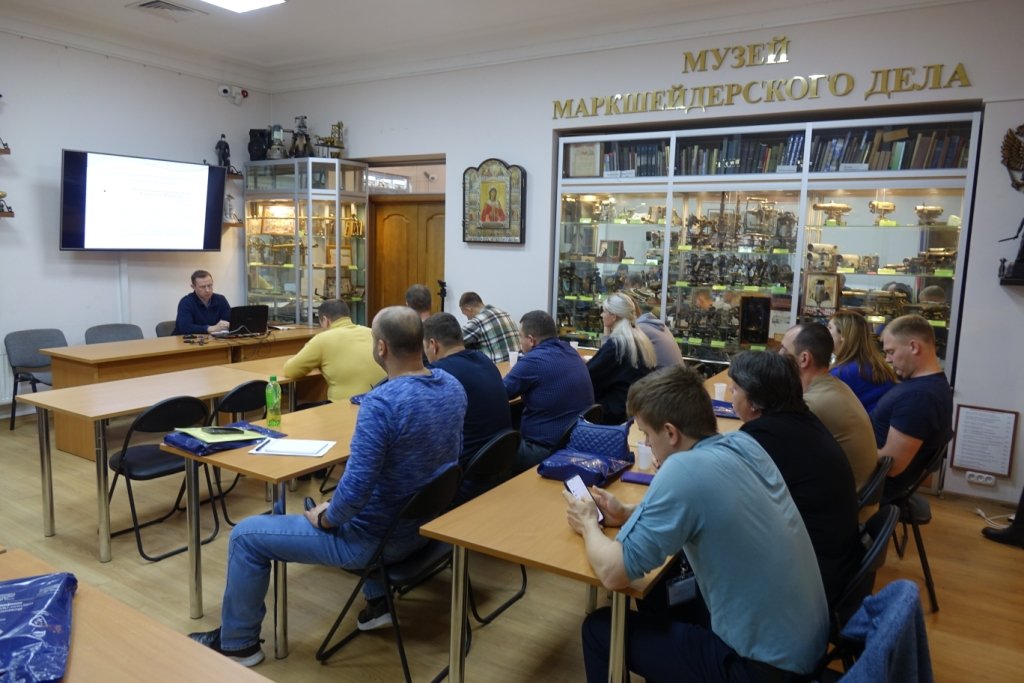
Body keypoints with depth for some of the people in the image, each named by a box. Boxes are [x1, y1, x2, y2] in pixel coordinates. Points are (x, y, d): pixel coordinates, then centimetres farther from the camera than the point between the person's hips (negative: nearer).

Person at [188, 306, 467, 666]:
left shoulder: (381, 402, -30)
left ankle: (238, 642, 27)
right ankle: (378, 600, 37)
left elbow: (355, 490, -31)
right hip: (429, 523, 8)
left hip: (378, 539, -8)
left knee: (247, 535, 7)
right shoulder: (453, 386, -4)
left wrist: (326, 519, -9)